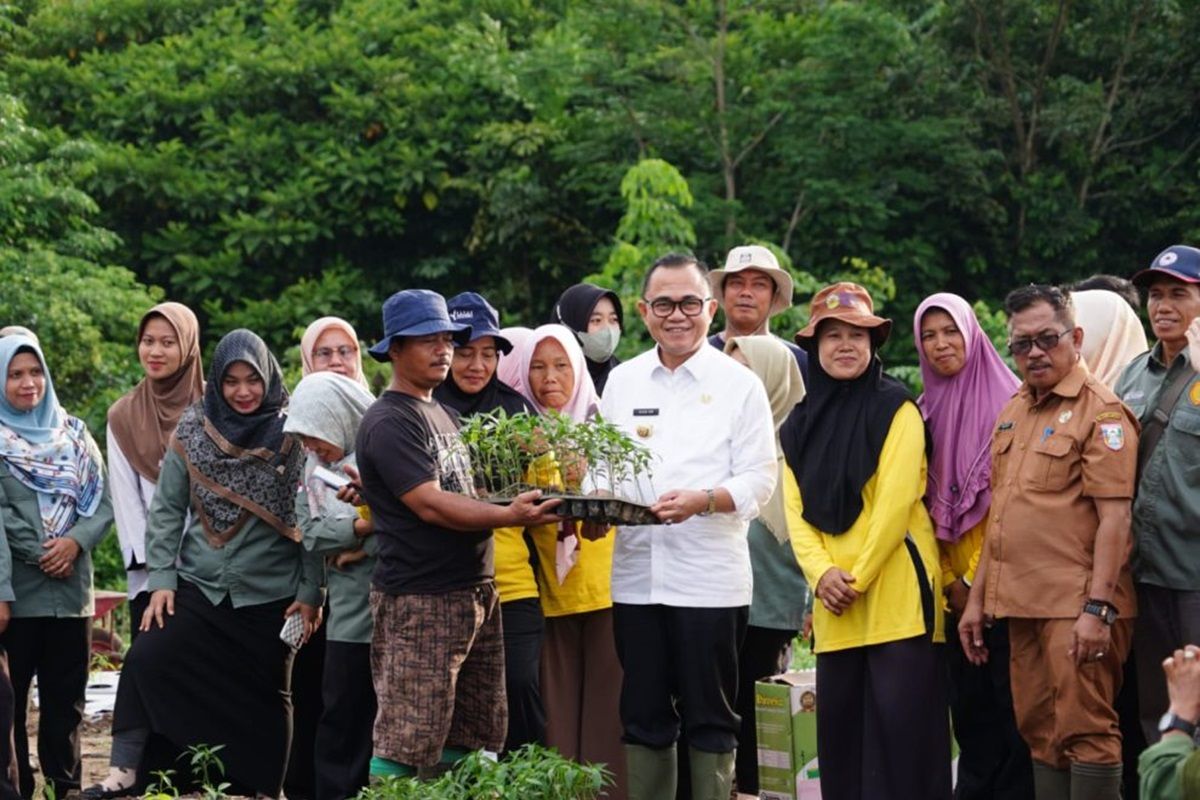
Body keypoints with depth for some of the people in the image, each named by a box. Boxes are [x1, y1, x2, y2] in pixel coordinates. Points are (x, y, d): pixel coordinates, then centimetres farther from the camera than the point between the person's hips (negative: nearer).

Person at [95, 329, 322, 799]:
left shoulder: (293, 434, -4)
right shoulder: (192, 430, 1)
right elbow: (167, 509, 4)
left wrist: (310, 591, -7)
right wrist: (161, 579, -4)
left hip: (271, 597, -1)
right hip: (198, 587, 1)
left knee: (264, 696, 6)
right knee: (147, 659, -16)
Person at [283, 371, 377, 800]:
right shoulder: (315, 465, 9)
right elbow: (311, 534, 1)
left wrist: (359, 548, -12)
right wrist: (361, 527, -15)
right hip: (350, 613, 5)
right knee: (341, 716, 7)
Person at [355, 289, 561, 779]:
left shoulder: (442, 415, 18)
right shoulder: (389, 423, -10)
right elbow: (430, 505, -19)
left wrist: (526, 504, 6)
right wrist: (508, 516, -27)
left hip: (475, 592, 9)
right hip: (419, 603, -9)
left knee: (468, 740, 10)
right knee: (405, 744, -9)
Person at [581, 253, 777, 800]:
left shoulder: (739, 384, 0)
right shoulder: (622, 381, 12)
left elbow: (759, 478, -4)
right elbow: (601, 464, 15)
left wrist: (704, 500, -21)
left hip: (710, 576, -3)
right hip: (636, 574, 4)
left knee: (710, 718, 3)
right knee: (643, 714, 10)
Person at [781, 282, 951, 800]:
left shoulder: (895, 409, -1)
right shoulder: (800, 424, 14)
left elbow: (896, 501, -10)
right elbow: (796, 509, 7)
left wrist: (857, 577, -12)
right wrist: (821, 573, -10)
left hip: (897, 594, -5)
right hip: (834, 605, 5)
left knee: (900, 729, -7)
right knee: (839, 727, 8)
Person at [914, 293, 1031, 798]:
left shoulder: (1007, 403, -4)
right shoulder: (925, 412, 12)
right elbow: (926, 505, 10)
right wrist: (948, 580, -1)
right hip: (954, 590, 5)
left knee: (1010, 700, -4)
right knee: (968, 703, 9)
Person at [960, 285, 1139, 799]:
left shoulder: (1100, 410, -8)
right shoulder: (1013, 412, 17)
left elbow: (1114, 516, -14)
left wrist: (1098, 609, -20)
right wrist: (978, 597, 18)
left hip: (1076, 607, -8)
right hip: (1021, 602, 8)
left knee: (1085, 733, -7)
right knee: (1040, 735, 10)